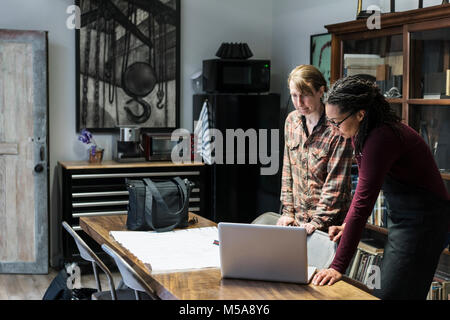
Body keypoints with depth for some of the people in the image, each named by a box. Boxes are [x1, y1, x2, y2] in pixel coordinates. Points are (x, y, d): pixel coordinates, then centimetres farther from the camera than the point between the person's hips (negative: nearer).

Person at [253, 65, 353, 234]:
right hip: (296, 219, 6)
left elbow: (335, 185, -15)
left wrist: (317, 222, -20)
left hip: (328, 222, -6)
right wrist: (288, 211, 5)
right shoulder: (292, 120, 6)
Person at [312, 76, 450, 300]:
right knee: (382, 289, 14)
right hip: (401, 215, 10)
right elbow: (364, 188, 14)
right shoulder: (361, 133, 1)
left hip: (422, 220, -10)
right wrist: (348, 225, 1)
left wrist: (338, 267, -31)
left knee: (388, 294, -9)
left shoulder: (381, 138, -28)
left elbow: (363, 201, -32)